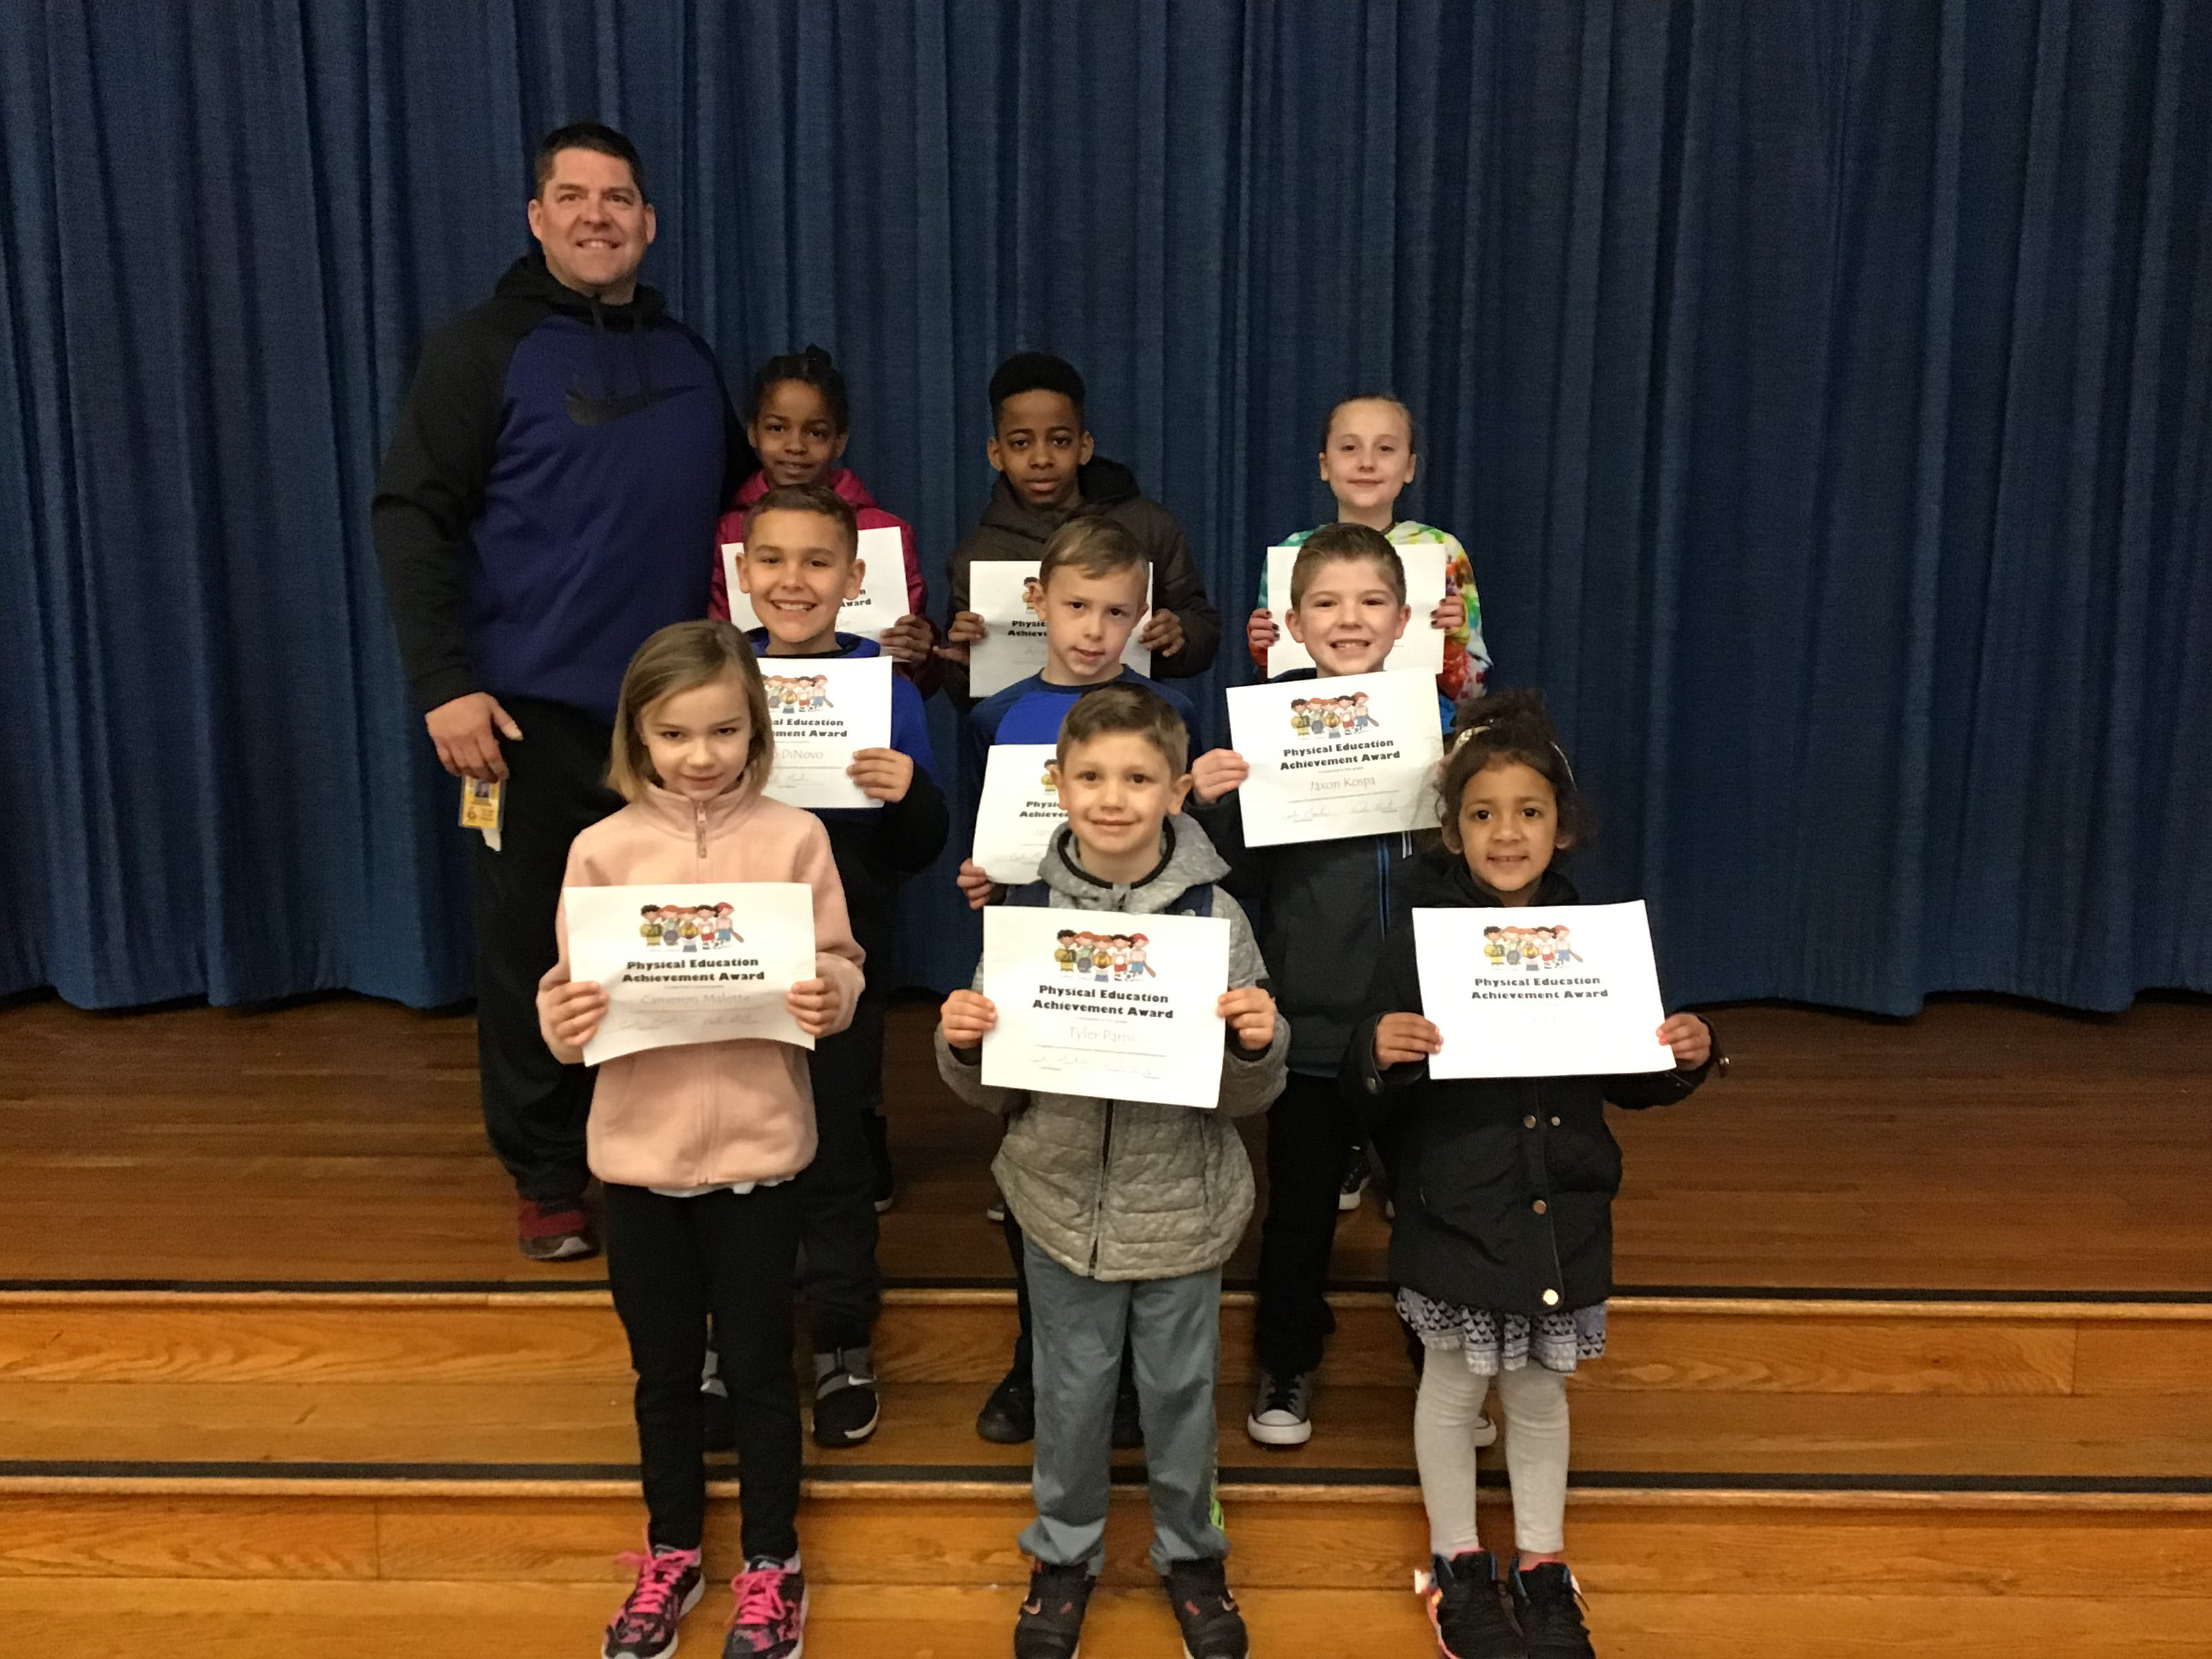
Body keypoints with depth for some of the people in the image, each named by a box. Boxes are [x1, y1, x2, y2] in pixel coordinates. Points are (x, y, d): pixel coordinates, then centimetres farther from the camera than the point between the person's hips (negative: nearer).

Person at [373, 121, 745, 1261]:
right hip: (533, 706, -4)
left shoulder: (688, 362, 14)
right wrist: (444, 684, -17)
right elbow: (411, 519, -7)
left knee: (665, 942, 9)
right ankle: (546, 1179, 17)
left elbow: (735, 503, 24)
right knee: (530, 945, 3)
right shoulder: (482, 352, -1)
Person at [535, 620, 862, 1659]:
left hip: (758, 1147, -1)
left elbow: (839, 966, -4)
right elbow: (573, 988, -2)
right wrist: (560, 1019, -24)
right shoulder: (602, 850, -3)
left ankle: (771, 1564, 32)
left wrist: (829, 998, -25)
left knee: (759, 1368, 12)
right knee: (664, 1371, 18)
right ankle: (671, 1555, 39)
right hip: (640, 1150, 2)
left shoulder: (794, 838, -6)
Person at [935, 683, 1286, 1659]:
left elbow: (1247, 1097, -5)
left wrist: (1258, 1042, -25)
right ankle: (1065, 1552, 42)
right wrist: (962, 1045, -19)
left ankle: (1189, 1551, 42)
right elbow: (995, 1089, 1)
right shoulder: (1027, 909, -6)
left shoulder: (1214, 913, -10)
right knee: (1071, 1391, 17)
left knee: (1181, 1387, 17)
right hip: (1064, 1202, 1)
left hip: (1182, 1205, -1)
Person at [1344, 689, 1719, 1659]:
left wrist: (1684, 1059, -11)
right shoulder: (1419, 937, -12)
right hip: (1455, 1208, -3)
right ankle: (1457, 1564, 36)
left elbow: (1627, 1079, 7)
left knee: (1540, 1393, 19)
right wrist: (1381, 1056, -34)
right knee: (1454, 1387, 14)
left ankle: (1541, 1566, 38)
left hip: (1563, 1208, 3)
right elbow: (1371, 1093, -13)